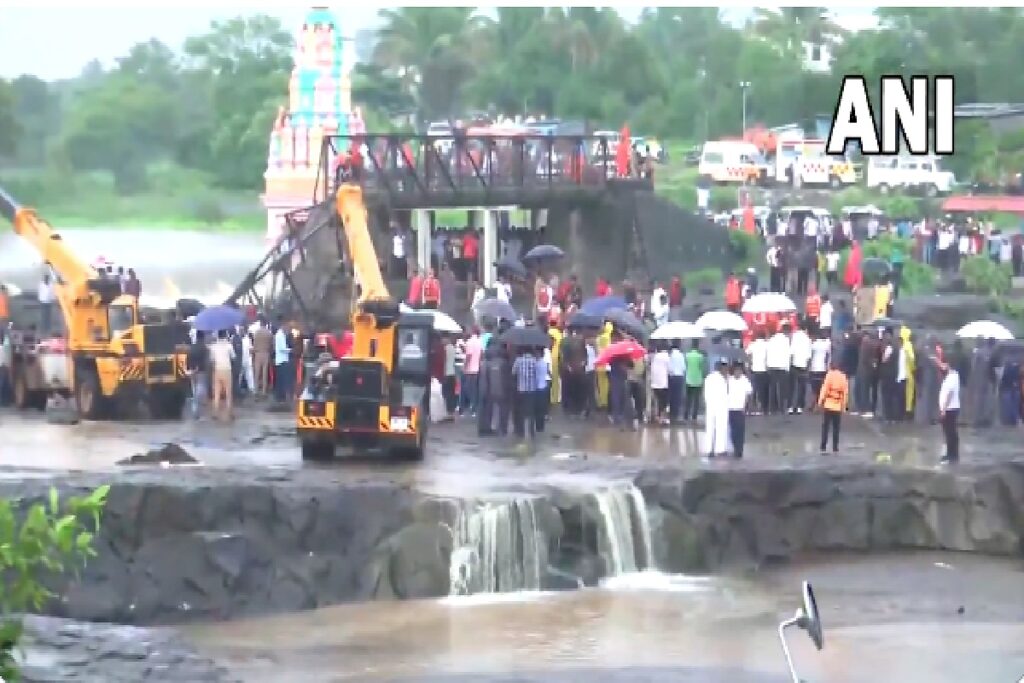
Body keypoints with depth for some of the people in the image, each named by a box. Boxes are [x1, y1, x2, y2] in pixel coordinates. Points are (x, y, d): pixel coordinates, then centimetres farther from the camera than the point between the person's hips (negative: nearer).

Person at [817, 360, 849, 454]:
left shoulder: (829, 375, -5)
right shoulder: (843, 377, 3)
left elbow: (824, 389, -9)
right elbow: (845, 393, 3)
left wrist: (820, 401, -3)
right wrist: (843, 405, 9)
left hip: (828, 405, -2)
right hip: (838, 406, 2)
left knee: (825, 427, 2)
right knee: (836, 428, 8)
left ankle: (823, 448, -4)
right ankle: (835, 448, 7)